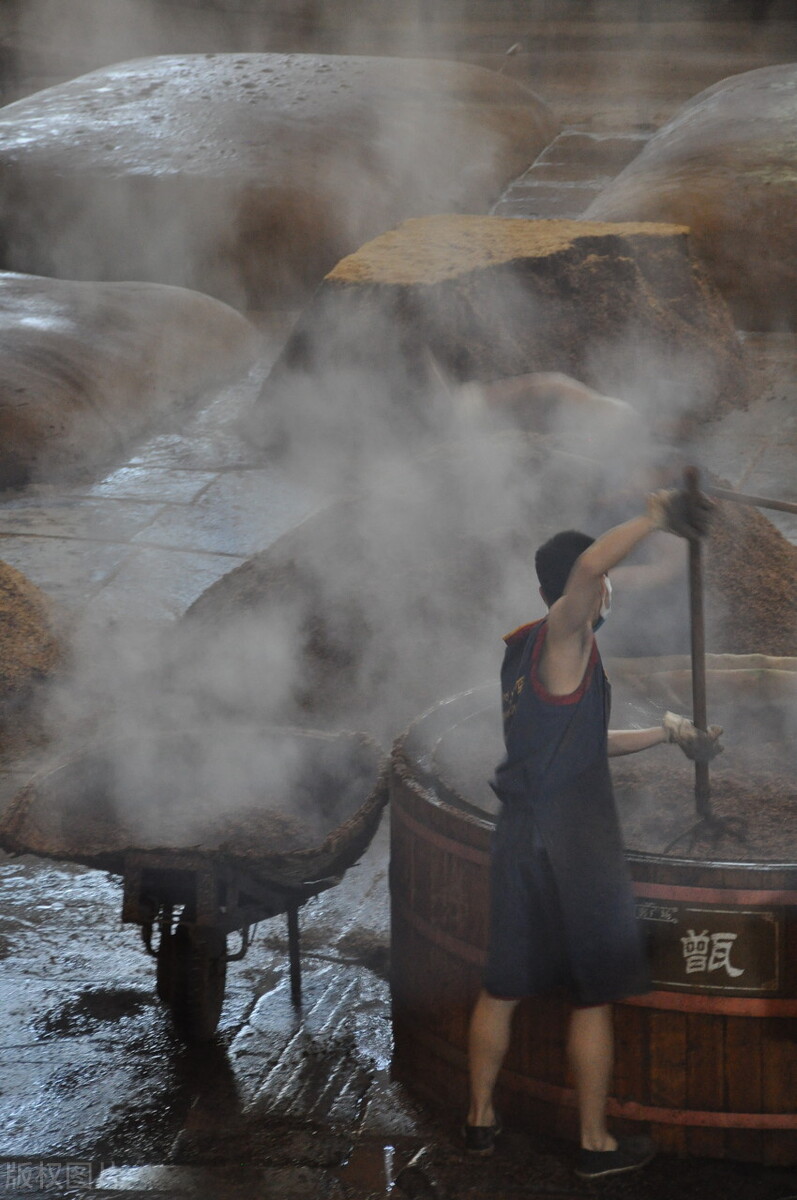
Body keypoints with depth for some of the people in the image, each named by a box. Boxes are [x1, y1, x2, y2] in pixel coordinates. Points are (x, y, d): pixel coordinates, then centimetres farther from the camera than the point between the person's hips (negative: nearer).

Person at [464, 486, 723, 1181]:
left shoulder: (524, 651, 16)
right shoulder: (564, 637, -11)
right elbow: (587, 567, -34)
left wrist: (665, 734, 30)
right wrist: (654, 519, -25)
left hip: (520, 836, 8)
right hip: (576, 839, -8)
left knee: (503, 988, 16)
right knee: (593, 996, 2)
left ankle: (481, 1119, 26)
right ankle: (596, 1145, 9)